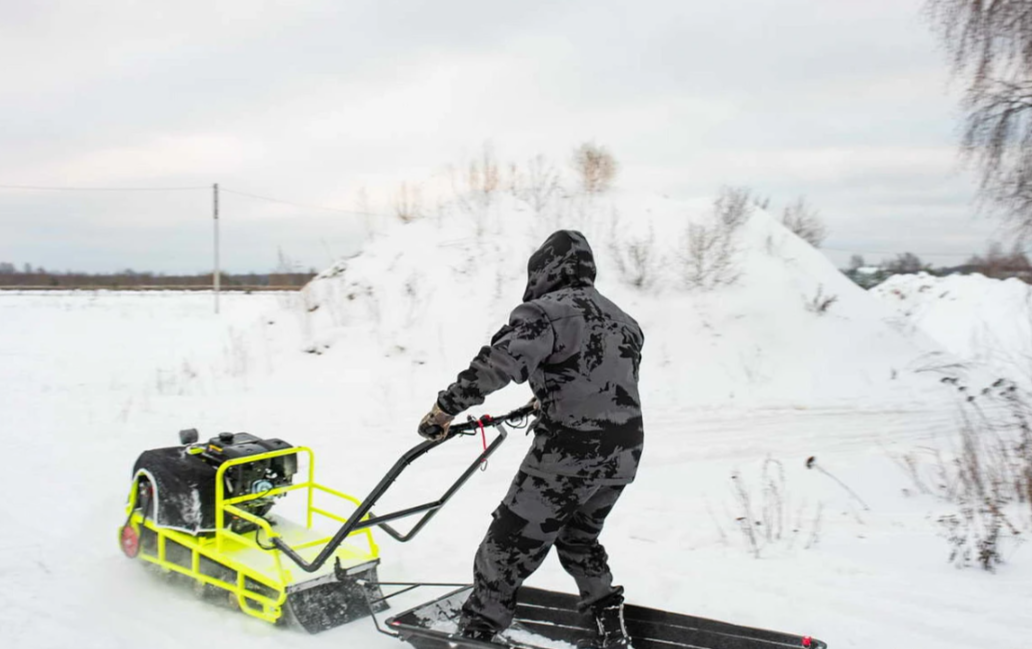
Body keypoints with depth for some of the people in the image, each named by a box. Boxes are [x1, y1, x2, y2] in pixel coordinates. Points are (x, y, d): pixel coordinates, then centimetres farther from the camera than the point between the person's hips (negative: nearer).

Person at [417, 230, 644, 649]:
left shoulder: (545, 312, -11)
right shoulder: (623, 321, 13)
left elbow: (496, 364, -25)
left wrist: (445, 408, -20)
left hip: (569, 455, -8)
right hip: (624, 454, 8)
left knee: (509, 545, 7)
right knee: (579, 538, 28)